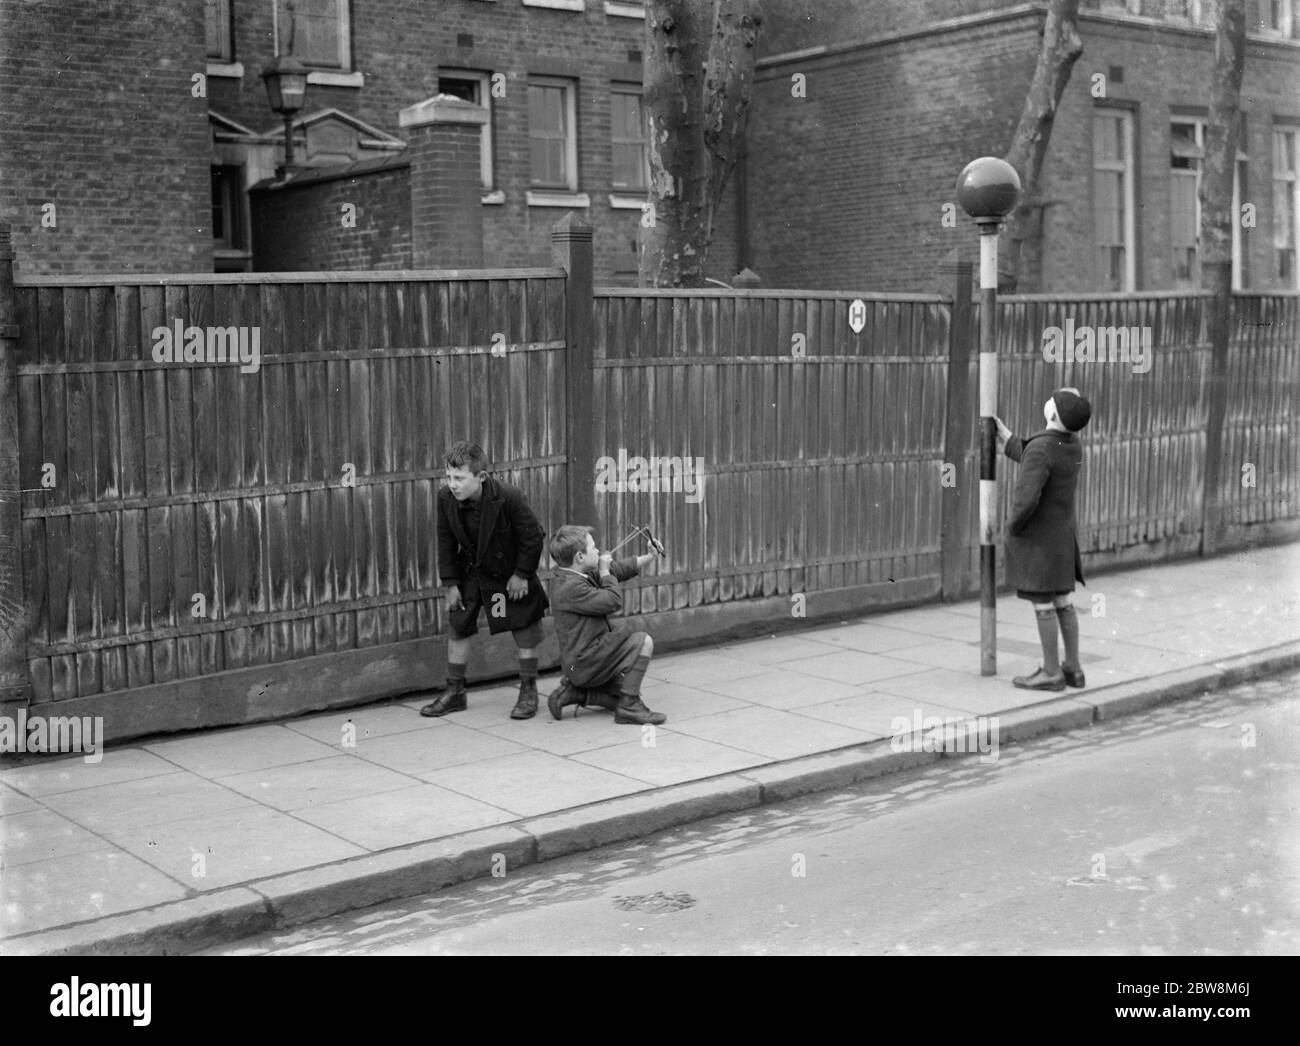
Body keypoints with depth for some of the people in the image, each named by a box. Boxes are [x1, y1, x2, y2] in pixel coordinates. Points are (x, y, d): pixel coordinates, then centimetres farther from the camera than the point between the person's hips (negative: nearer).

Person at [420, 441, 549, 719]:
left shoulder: (509, 497, -31)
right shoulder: (446, 498, -18)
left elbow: (531, 537, -18)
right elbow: (446, 543, -5)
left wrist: (522, 574, -14)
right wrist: (451, 584, -5)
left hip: (511, 570, -4)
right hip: (471, 571, 4)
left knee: (525, 628, 2)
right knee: (458, 625, 4)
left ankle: (528, 691, 15)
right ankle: (454, 692, 15)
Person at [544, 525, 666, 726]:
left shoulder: (585, 576, 9)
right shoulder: (571, 587, -21)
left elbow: (618, 570, 19)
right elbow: (614, 602, -21)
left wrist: (650, 556, 16)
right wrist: (605, 572, -8)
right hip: (584, 663, -10)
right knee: (643, 641, -13)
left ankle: (575, 692, 12)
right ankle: (629, 707, -11)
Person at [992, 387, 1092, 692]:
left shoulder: (1041, 448, -25)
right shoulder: (1074, 446, 3)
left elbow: (1026, 498, -31)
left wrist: (1013, 526, -12)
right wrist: (1004, 435, 22)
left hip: (1035, 540, -8)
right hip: (1061, 535, 8)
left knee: (1042, 604, 1)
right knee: (1062, 601, 14)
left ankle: (1051, 672, 9)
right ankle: (1073, 668, 21)